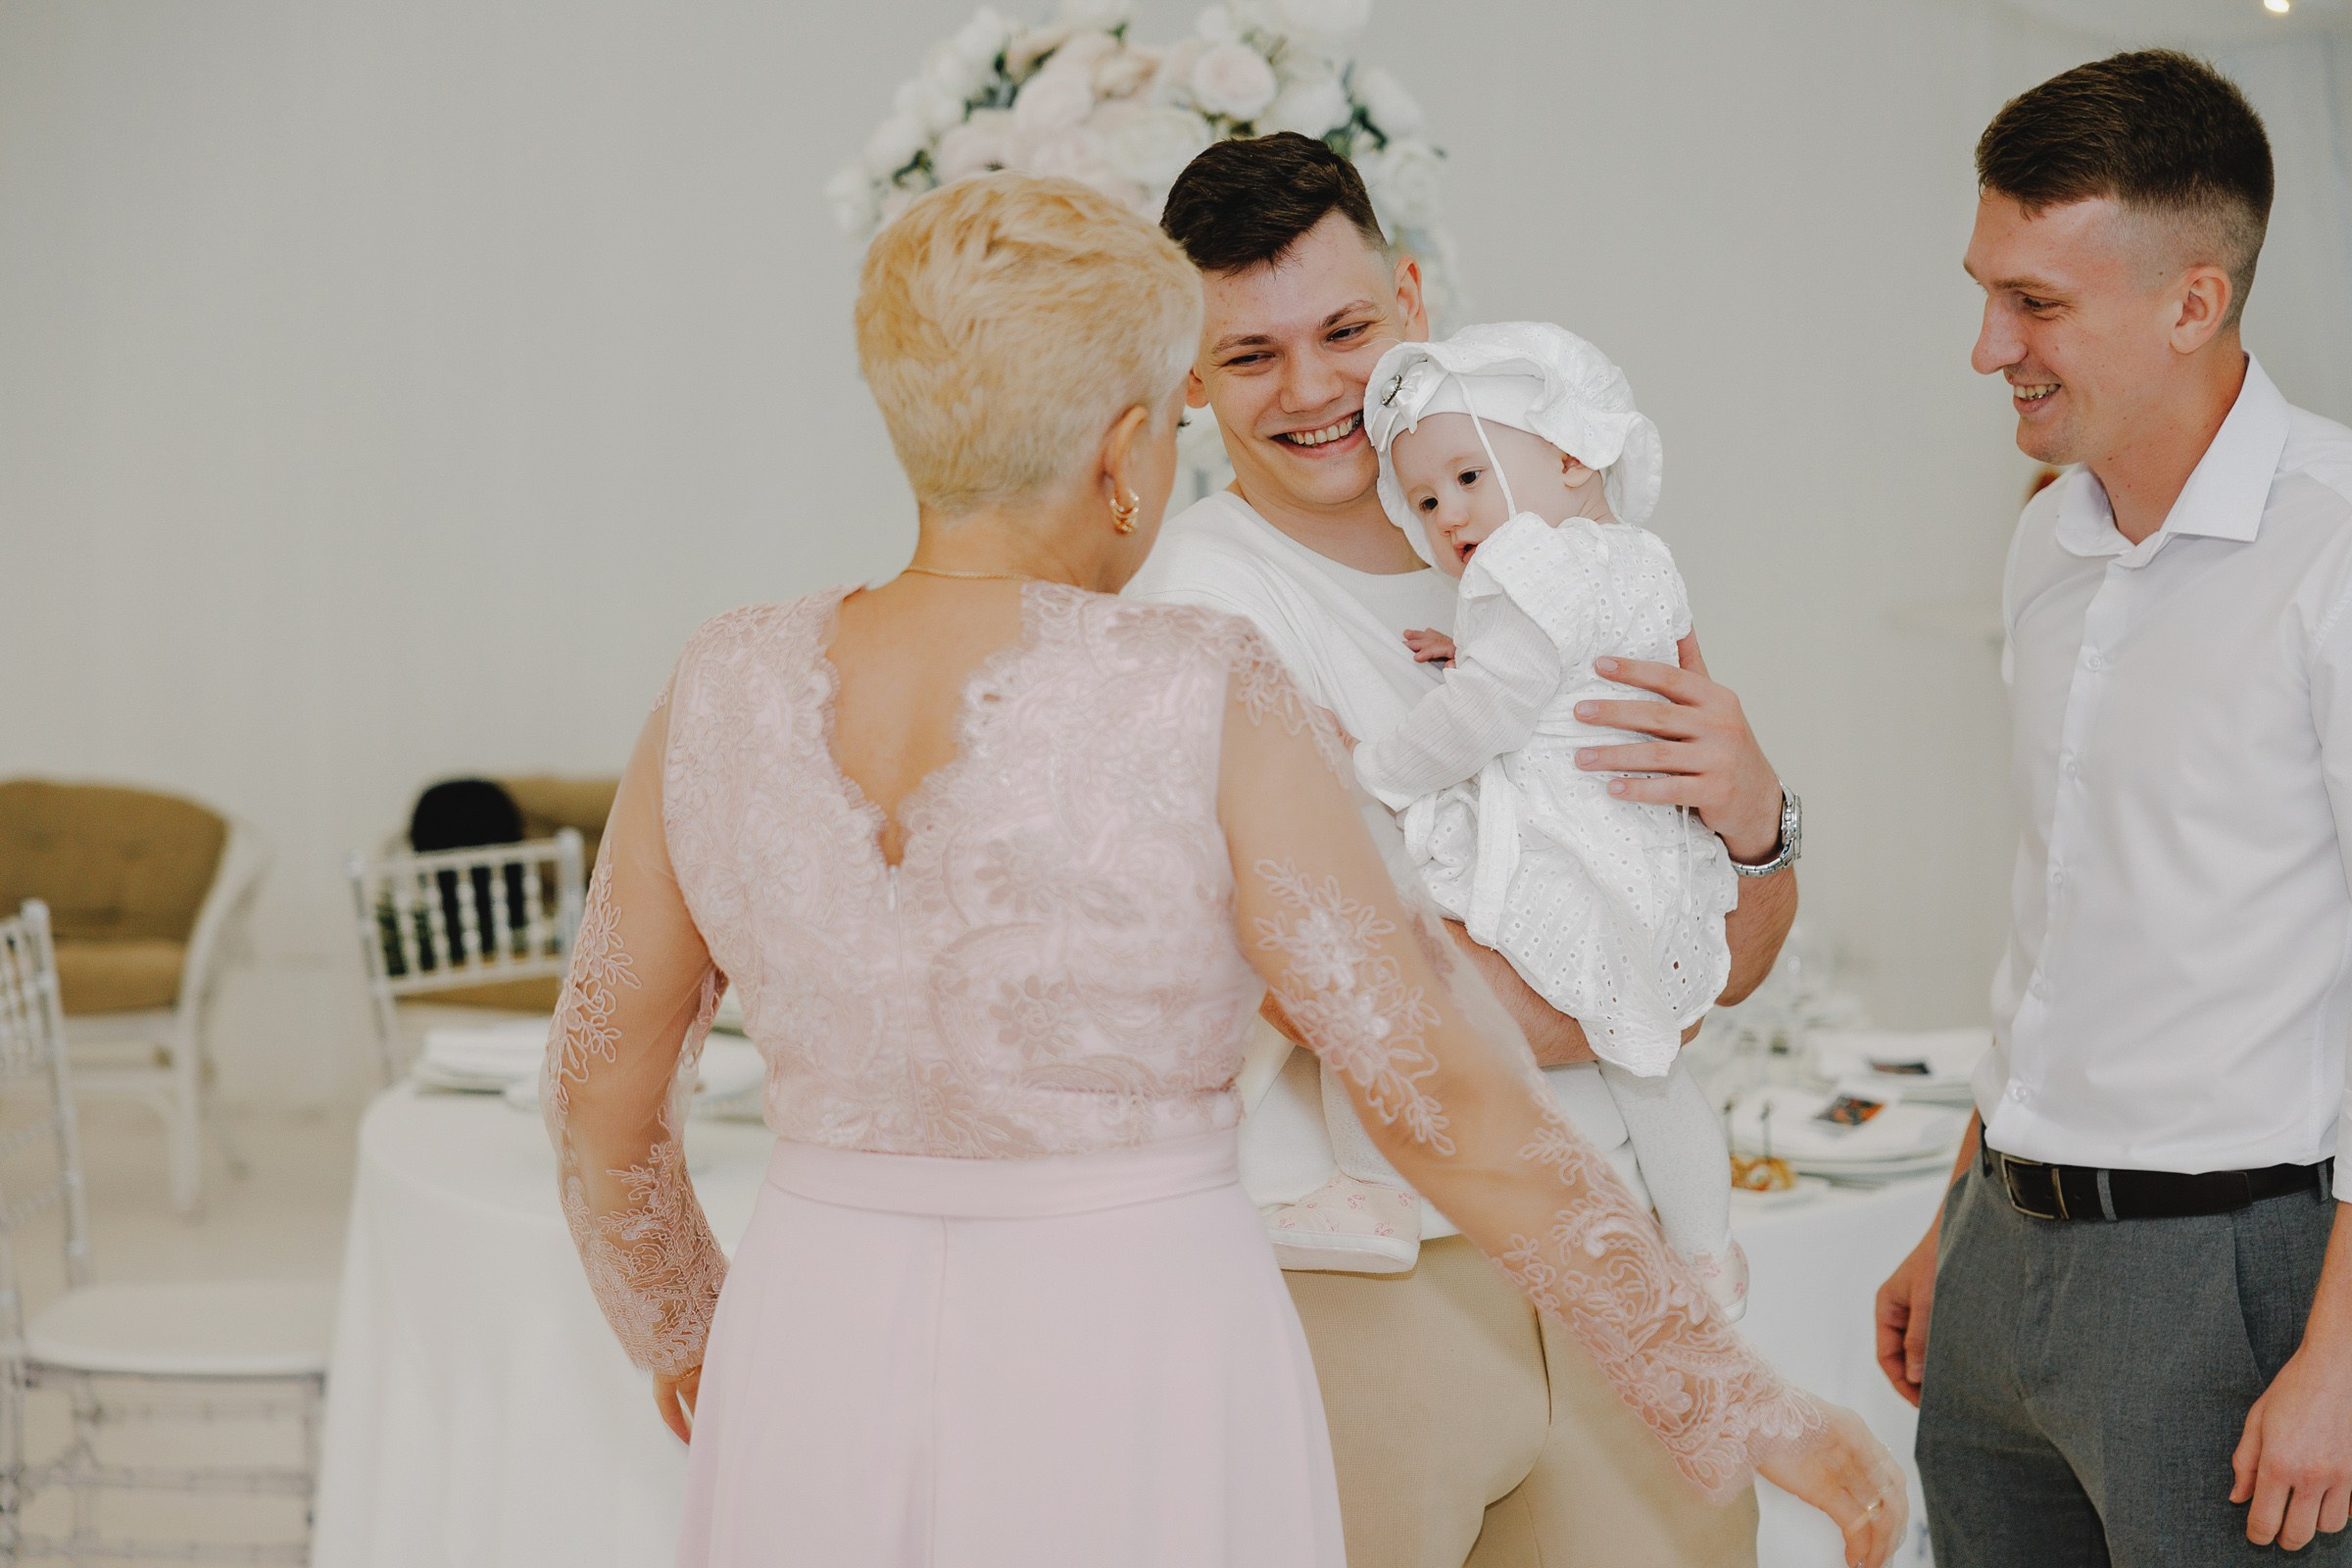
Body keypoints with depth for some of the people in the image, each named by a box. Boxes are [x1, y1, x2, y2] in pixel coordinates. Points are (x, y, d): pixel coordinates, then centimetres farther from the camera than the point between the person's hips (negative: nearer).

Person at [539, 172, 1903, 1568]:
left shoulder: (726, 693, -3)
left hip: (822, 1385, 4)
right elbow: (1450, 1100, -14)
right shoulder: (1208, 711, -15)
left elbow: (601, 1088, 7)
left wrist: (682, 1332, 26)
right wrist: (1743, 1407, -4)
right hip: (1138, 1411, -3)